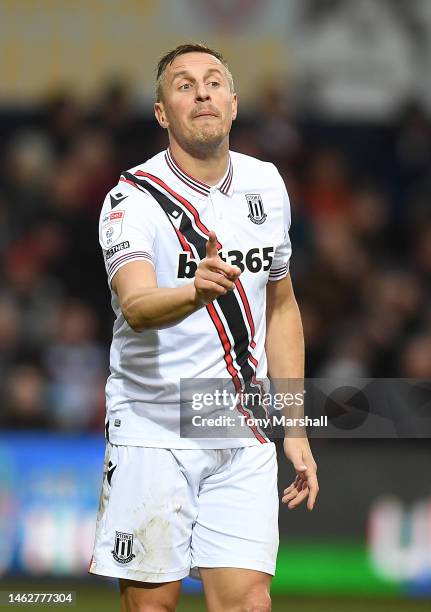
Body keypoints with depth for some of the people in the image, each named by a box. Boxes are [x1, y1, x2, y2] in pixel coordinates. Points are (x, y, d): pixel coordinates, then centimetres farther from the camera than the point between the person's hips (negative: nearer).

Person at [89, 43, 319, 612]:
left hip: (244, 438, 4)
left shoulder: (267, 185, 7)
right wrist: (197, 291, -50)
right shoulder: (132, 199, -11)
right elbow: (136, 305, -28)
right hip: (153, 432, -4)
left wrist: (295, 429, 14)